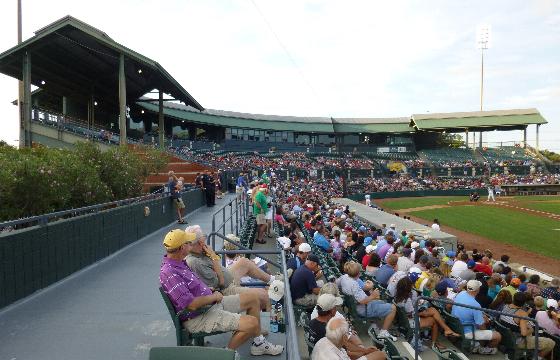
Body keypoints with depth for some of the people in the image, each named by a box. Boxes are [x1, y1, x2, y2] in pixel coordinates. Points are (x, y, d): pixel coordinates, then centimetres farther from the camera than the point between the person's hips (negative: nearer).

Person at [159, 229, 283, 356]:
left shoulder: (178, 262, 5)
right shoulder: (168, 273, -26)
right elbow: (192, 305, -29)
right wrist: (213, 297, -14)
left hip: (210, 304, 10)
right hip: (198, 318, -10)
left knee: (252, 298, 11)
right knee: (252, 323, -21)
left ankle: (258, 343, 22)